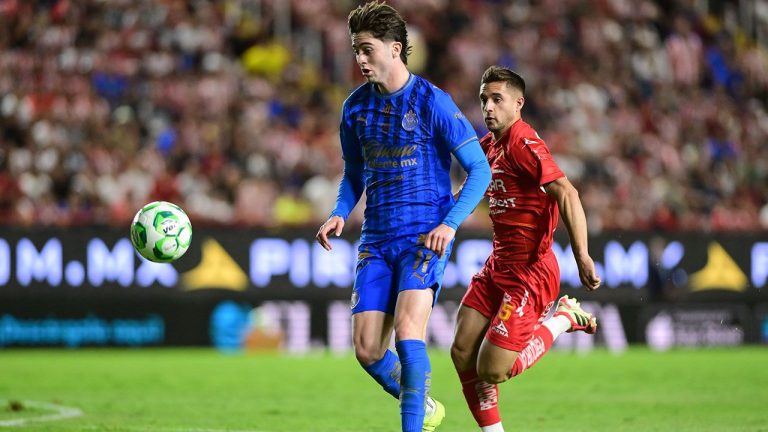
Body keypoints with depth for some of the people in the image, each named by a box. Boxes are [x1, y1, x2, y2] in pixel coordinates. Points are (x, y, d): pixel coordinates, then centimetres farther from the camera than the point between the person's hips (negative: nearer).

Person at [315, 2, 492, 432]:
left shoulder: (432, 102, -8)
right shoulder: (356, 107, 7)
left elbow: (480, 169, -6)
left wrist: (450, 224, -19)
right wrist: (340, 214, 1)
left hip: (425, 236, -5)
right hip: (377, 239, 5)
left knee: (407, 330, -23)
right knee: (367, 350, -3)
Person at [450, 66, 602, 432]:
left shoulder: (523, 144, -18)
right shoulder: (489, 144, 10)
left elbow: (566, 194, -28)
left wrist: (582, 256, -36)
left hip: (529, 273, -9)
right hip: (497, 266, 9)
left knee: (492, 371, -10)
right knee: (463, 353, 0)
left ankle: (564, 320, 11)